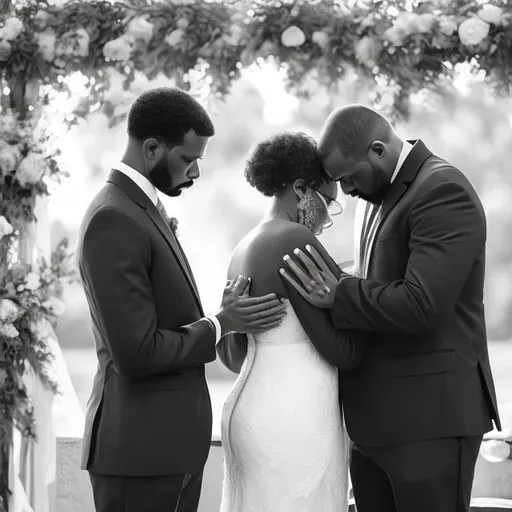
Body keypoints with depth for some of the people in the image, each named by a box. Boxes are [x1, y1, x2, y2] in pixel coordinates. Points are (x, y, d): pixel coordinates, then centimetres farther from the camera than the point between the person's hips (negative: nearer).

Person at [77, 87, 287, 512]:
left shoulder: (139, 208, 14)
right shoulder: (114, 221, -18)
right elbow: (136, 353, -22)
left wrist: (224, 313, 2)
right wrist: (219, 325, -11)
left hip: (167, 441, 10)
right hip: (141, 448, -10)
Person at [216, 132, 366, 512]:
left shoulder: (244, 251, 13)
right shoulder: (295, 241, -16)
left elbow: (231, 353, 20)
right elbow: (339, 348, -16)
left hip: (254, 412, 10)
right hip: (294, 423, -10)